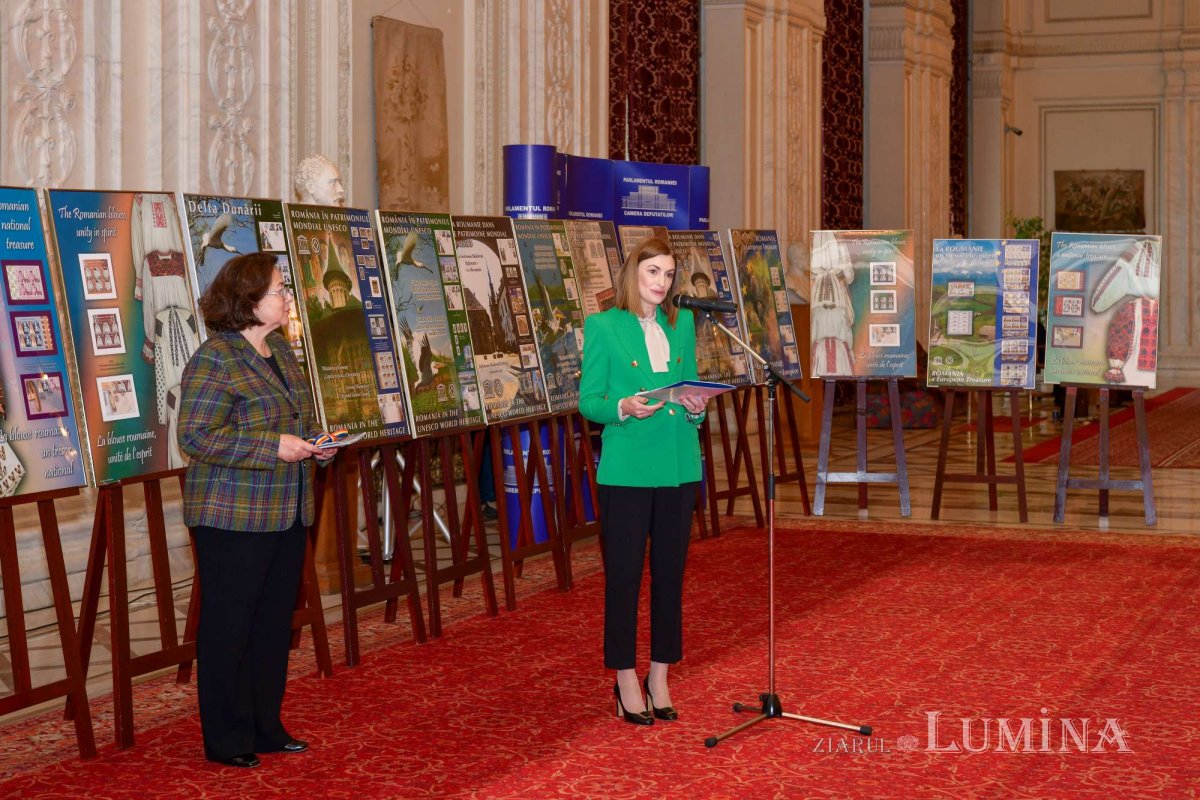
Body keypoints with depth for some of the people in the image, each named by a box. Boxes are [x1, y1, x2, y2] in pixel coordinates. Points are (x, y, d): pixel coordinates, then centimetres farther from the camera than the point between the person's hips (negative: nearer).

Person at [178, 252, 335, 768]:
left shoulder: (280, 349, 11)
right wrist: (273, 447, -22)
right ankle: (227, 740, 11)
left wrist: (313, 442, 3)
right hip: (232, 518, -8)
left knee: (275, 623, 14)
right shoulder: (215, 360, -15)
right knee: (229, 627, 1)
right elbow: (196, 436, -21)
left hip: (286, 515, 8)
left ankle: (267, 727, 25)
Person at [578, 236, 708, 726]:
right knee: (624, 574, 0)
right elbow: (588, 401, -3)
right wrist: (623, 408, -22)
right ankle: (626, 681, 11)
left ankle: (659, 677, 19)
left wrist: (696, 408, -7)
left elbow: (691, 388, 15)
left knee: (670, 572, 8)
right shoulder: (603, 326, -3)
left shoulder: (683, 324, 10)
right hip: (627, 469, -4)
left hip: (679, 468, 4)